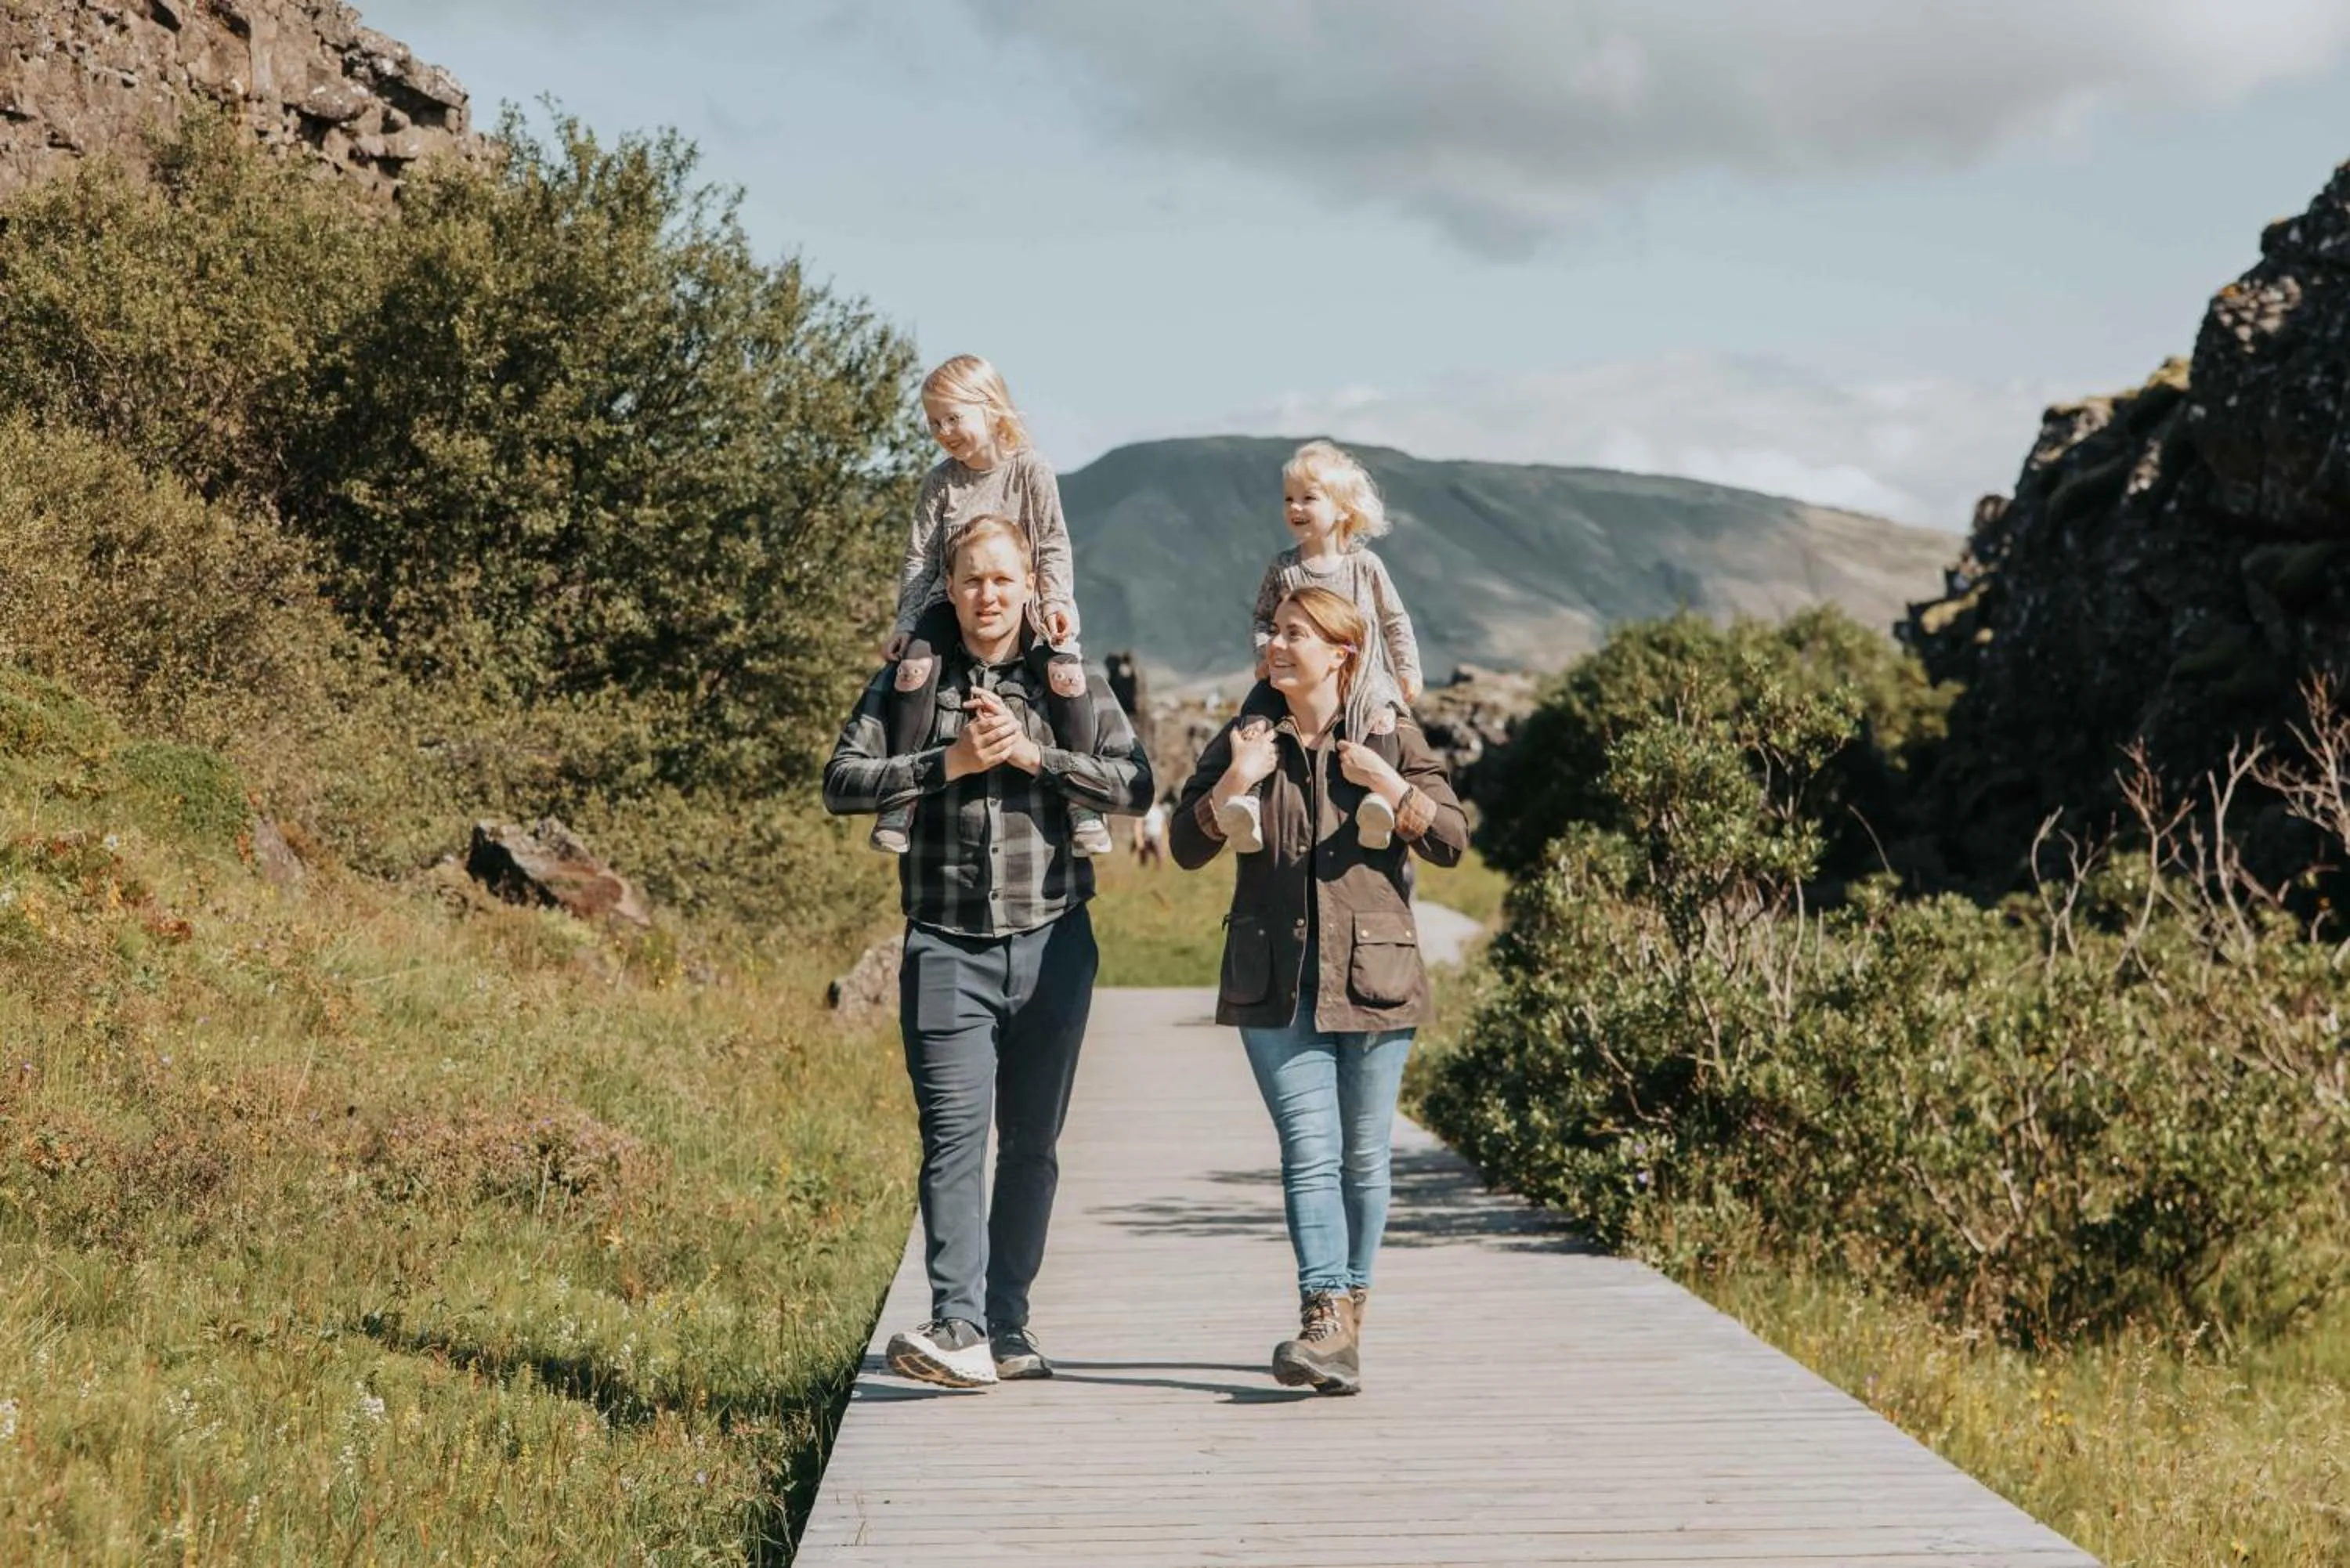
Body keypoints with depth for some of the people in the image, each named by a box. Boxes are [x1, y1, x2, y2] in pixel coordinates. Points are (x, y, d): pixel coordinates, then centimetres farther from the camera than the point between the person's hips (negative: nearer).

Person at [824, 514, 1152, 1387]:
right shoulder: (910, 682, 8)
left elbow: (1135, 785, -1)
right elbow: (842, 783, -1)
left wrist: (1034, 756, -11)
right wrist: (948, 763, -10)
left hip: (1052, 941, 2)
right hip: (948, 945, -2)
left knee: (1032, 1142, 7)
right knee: (955, 1135, -13)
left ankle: (1008, 1326, 15)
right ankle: (958, 1328, -20)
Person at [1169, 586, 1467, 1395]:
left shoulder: (1392, 741, 5)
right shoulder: (1243, 741, 9)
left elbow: (1452, 841, 2)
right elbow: (1186, 848, 7)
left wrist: (1390, 787, -13)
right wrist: (1234, 783, -9)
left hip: (1373, 973, 0)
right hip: (1276, 982, 0)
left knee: (1363, 1157, 7)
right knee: (1310, 1152, -11)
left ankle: (1349, 1317, 21)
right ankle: (1325, 1325, -18)